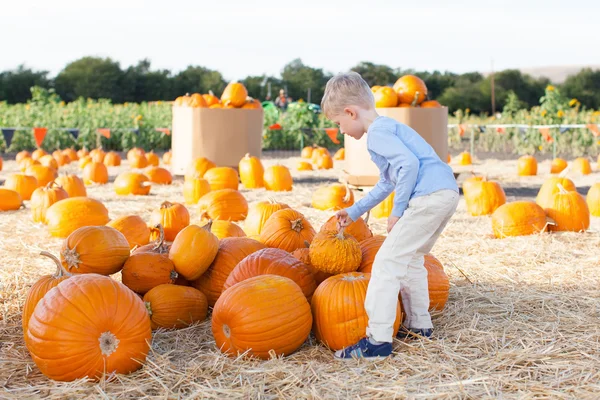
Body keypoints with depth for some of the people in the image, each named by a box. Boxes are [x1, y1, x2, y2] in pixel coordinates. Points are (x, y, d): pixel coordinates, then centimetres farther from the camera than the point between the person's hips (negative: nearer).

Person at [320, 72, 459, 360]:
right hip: (448, 193, 11)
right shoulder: (389, 127, 28)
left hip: (429, 196, -11)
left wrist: (398, 211, -12)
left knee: (388, 261, -9)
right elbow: (387, 183, 38)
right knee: (411, 258, 24)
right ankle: (419, 326, 30)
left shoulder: (377, 133, -5)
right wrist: (354, 211, 43)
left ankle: (378, 339, -11)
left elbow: (409, 163, -21)